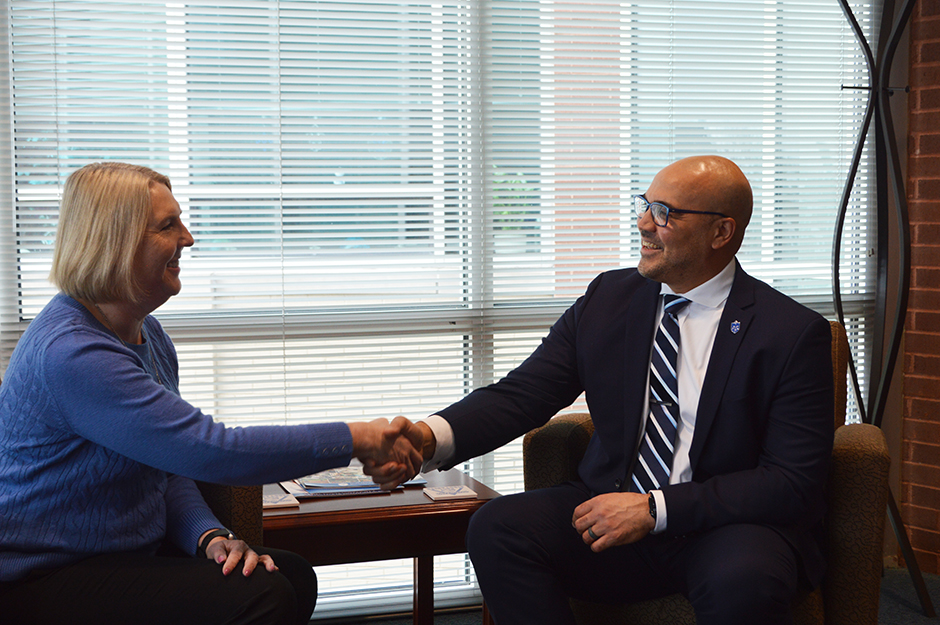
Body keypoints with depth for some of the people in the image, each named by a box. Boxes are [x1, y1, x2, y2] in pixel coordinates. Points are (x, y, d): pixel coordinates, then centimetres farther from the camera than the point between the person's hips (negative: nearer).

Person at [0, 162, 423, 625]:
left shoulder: (148, 336, 9)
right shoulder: (70, 353, -25)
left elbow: (173, 465, 11)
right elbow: (213, 451, -28)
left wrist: (210, 536, -10)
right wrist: (357, 440, -23)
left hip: (126, 559, 9)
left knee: (292, 576, -5)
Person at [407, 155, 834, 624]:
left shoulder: (792, 334, -8)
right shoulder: (606, 300, 6)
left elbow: (793, 484, -13)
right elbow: (519, 394, 0)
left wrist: (655, 508, -20)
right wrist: (430, 438, -21)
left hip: (728, 527, -4)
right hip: (610, 512, 4)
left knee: (743, 582, -38)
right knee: (496, 528, -20)